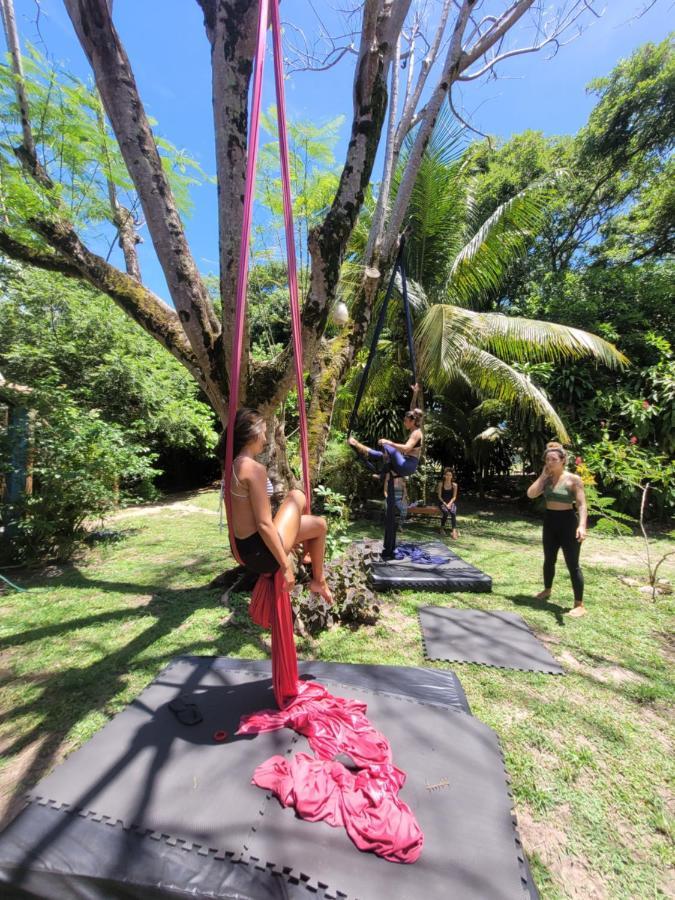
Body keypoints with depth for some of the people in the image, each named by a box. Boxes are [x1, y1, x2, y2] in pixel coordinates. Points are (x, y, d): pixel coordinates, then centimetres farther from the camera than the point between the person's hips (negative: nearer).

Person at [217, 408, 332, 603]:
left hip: (244, 549, 9)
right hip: (261, 552, -9)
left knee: (295, 497, 19)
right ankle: (318, 580, 21)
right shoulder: (255, 469, -21)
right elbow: (264, 524, -23)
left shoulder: (232, 466, 6)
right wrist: (286, 566, -15)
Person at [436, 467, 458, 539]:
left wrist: (449, 504, -17)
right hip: (442, 502, -1)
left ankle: (454, 531, -36)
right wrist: (445, 504, -16)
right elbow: (439, 496, -3)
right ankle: (442, 528, -8)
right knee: (445, 512, -31)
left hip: (451, 502, 1)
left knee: (453, 513, -31)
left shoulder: (454, 485, 0)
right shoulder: (441, 484, -4)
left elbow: (454, 497, 0)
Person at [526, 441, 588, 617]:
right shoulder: (546, 479, 6)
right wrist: (543, 475, -6)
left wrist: (582, 525, -31)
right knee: (549, 560, 20)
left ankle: (580, 605, 9)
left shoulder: (573, 479, -11)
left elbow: (582, 505, -18)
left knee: (572, 565, -2)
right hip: (549, 522, 6)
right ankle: (547, 590, 40)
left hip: (568, 522, -6)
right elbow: (531, 494, -7)